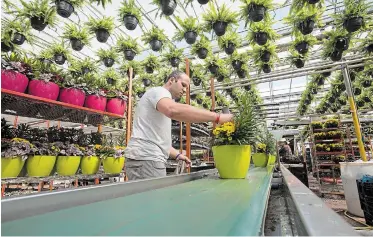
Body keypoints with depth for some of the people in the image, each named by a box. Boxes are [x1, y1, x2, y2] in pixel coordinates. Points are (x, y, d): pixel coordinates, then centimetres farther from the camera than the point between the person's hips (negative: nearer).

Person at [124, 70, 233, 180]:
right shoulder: (159, 91, -4)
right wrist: (218, 117, -29)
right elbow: (174, 110, -30)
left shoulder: (165, 100, 26)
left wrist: (177, 155, 13)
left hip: (149, 159, 10)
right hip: (146, 160, -10)